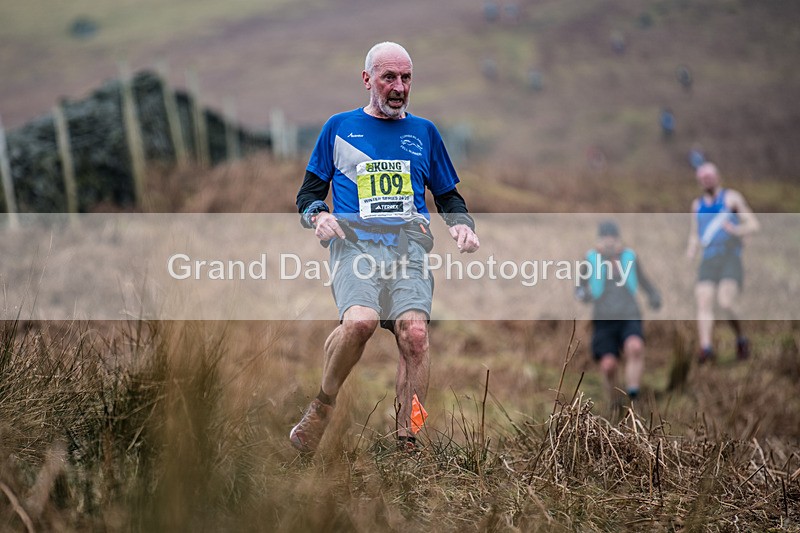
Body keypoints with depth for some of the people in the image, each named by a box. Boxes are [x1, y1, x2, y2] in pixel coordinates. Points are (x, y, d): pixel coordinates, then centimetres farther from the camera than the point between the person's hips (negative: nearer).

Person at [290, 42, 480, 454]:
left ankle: (408, 441, -25)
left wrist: (461, 224, 8)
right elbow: (307, 194, 19)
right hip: (355, 244, -2)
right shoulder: (339, 127, 17)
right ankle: (322, 406, -9)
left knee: (414, 330, -27)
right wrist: (318, 216, -4)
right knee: (359, 320, -32)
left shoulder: (423, 132, 23)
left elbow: (449, 196, 29)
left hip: (410, 246, 2)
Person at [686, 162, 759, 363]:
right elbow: (694, 234, 29)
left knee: (725, 303, -20)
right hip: (708, 259, 5)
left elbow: (754, 224, 3)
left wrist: (736, 230, -17)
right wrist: (691, 250, 8)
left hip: (731, 257, -5)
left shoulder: (731, 198, 6)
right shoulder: (697, 204, 21)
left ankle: (740, 338, 3)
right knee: (703, 303, -13)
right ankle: (706, 347, -20)